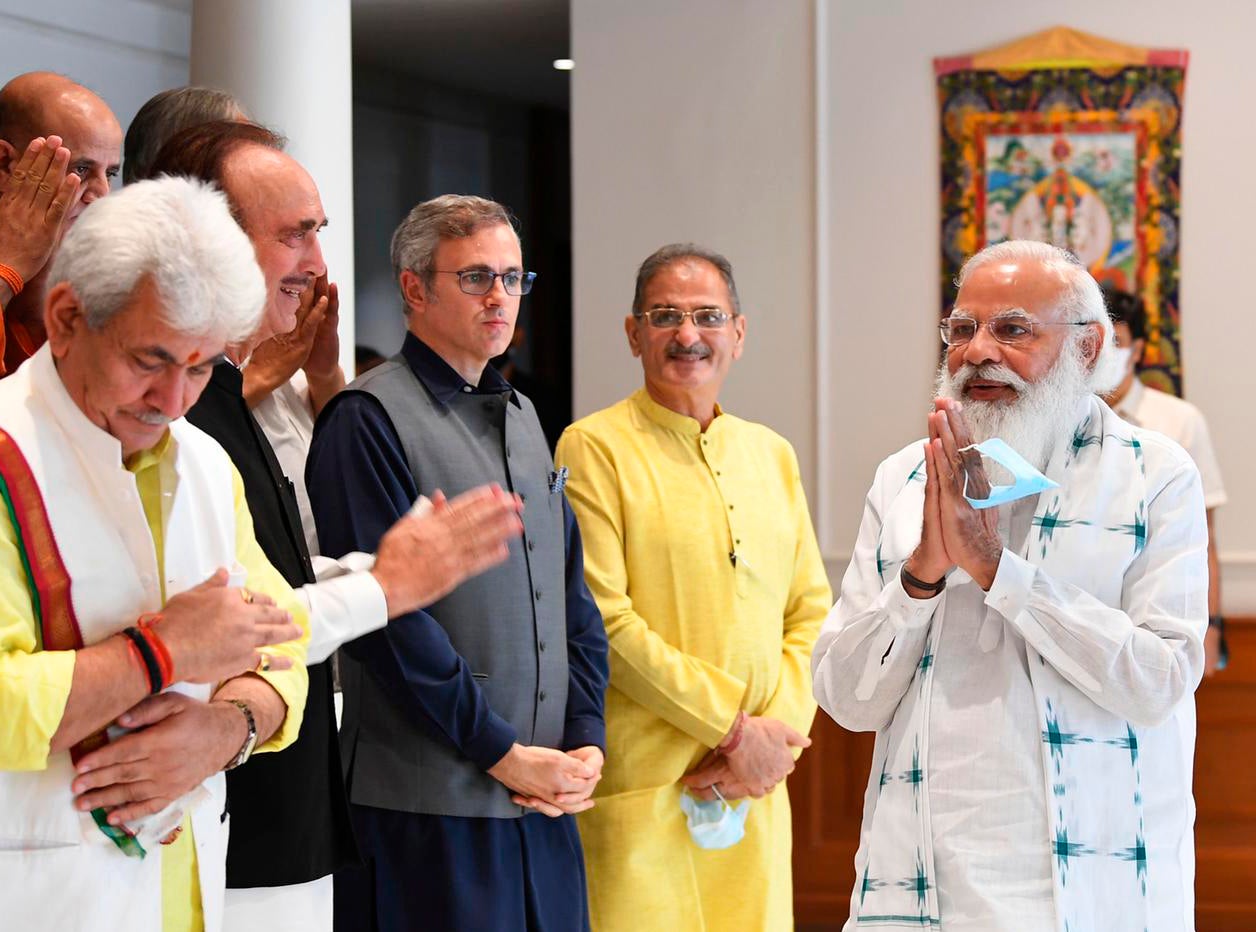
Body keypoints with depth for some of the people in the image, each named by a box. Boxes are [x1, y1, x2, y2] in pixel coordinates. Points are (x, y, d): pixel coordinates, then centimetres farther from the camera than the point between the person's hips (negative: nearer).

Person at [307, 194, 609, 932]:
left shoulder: (522, 419, 18)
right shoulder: (368, 421, -7)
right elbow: (388, 615, -15)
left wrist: (586, 740, 4)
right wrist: (503, 753, -13)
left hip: (548, 802, 7)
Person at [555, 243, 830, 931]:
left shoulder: (772, 455, 15)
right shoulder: (593, 448, -3)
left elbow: (811, 614, 13)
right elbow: (605, 622, -11)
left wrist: (777, 735, -4)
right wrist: (736, 729, -11)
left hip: (756, 788, 5)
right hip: (640, 788, -5)